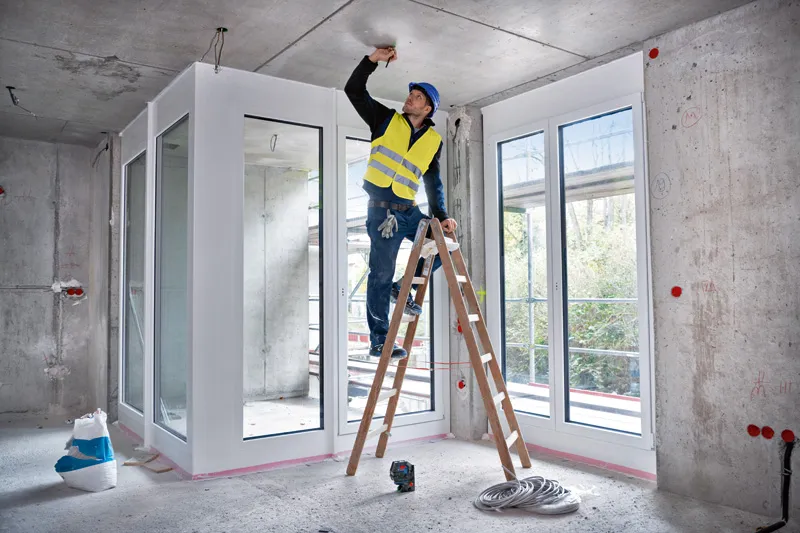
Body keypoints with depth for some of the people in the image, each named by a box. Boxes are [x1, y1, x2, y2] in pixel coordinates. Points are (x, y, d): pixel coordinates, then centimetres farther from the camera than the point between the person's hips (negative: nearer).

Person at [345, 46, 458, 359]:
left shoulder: (434, 141, 11)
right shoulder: (386, 119, 5)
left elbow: (433, 182, 12)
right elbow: (354, 91, 1)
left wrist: (441, 216, 1)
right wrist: (373, 60, -10)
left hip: (409, 210, 4)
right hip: (382, 210, -4)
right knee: (381, 275, -3)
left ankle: (403, 288, 15)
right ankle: (379, 341, 7)